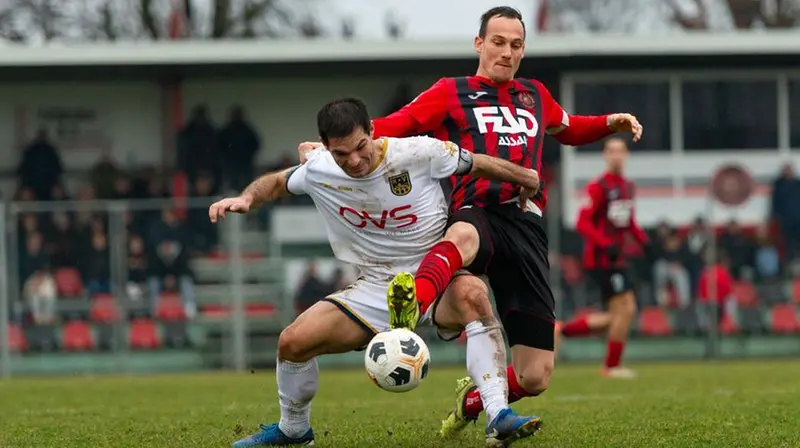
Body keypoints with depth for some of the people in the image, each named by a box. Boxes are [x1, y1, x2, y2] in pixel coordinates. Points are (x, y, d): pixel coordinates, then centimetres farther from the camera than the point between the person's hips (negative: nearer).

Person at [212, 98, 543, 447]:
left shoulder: (419, 153, -18)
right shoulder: (318, 171, -8)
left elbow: (477, 164, -2)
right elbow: (277, 183, 13)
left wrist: (526, 180, 11)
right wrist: (246, 199, -8)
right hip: (376, 289, 4)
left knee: (473, 299, -39)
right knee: (293, 342, -11)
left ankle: (499, 419, -43)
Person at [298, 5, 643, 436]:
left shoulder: (535, 96, 26)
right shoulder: (451, 93, 12)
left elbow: (568, 129, 46)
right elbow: (394, 126, 1)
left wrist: (611, 123, 27)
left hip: (527, 226, 4)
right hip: (478, 214, -4)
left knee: (534, 376, -2)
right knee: (462, 235, -47)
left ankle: (471, 401, 30)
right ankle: (411, 303, -78)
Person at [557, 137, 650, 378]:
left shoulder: (629, 187, 13)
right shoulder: (598, 187, -12)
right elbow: (583, 223, -15)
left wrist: (642, 238, 6)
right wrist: (605, 244, -25)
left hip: (616, 257, 9)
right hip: (601, 257, -9)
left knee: (621, 313, 8)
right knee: (625, 309, -10)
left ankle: (567, 329, 18)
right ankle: (612, 366, 3)